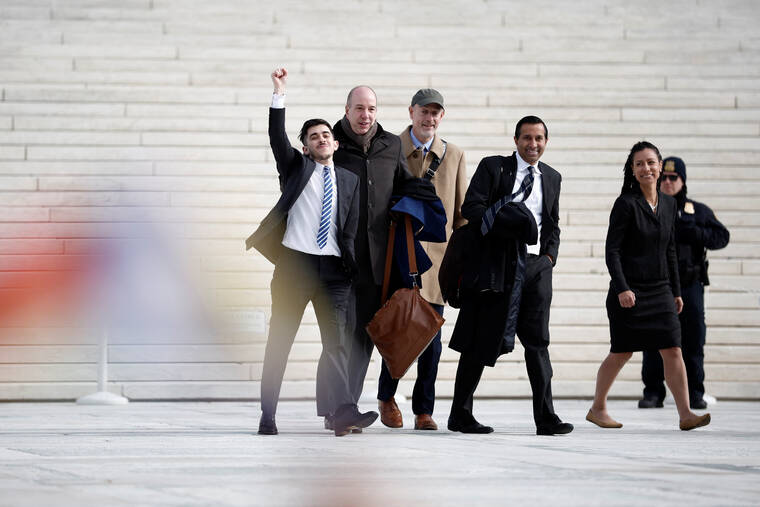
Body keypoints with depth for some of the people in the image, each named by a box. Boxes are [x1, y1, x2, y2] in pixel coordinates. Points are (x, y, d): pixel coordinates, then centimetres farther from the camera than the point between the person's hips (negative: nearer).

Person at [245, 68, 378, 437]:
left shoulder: (350, 180, 17)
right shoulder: (295, 167, 10)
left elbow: (351, 227, 14)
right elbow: (277, 135, -5)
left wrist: (349, 262, 4)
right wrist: (279, 93, -15)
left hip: (333, 268, 2)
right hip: (294, 263, -2)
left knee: (336, 342, -6)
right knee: (279, 343, 0)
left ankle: (344, 412, -14)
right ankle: (268, 417, 3)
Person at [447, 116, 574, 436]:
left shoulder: (552, 178, 18)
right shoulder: (493, 167, 3)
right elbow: (471, 207, -7)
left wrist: (549, 255, 7)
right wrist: (506, 224, -17)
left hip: (536, 265, 4)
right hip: (497, 264, -4)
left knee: (538, 342, 1)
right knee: (480, 341, 1)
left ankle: (545, 418, -2)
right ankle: (460, 414, 9)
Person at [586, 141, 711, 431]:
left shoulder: (668, 204, 10)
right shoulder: (626, 204, -9)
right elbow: (612, 250, -11)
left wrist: (676, 292, 17)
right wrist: (622, 288, -21)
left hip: (660, 291, 5)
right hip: (629, 292, -5)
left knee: (673, 351, -4)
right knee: (622, 353, 2)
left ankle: (685, 415, -7)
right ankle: (597, 409, 19)